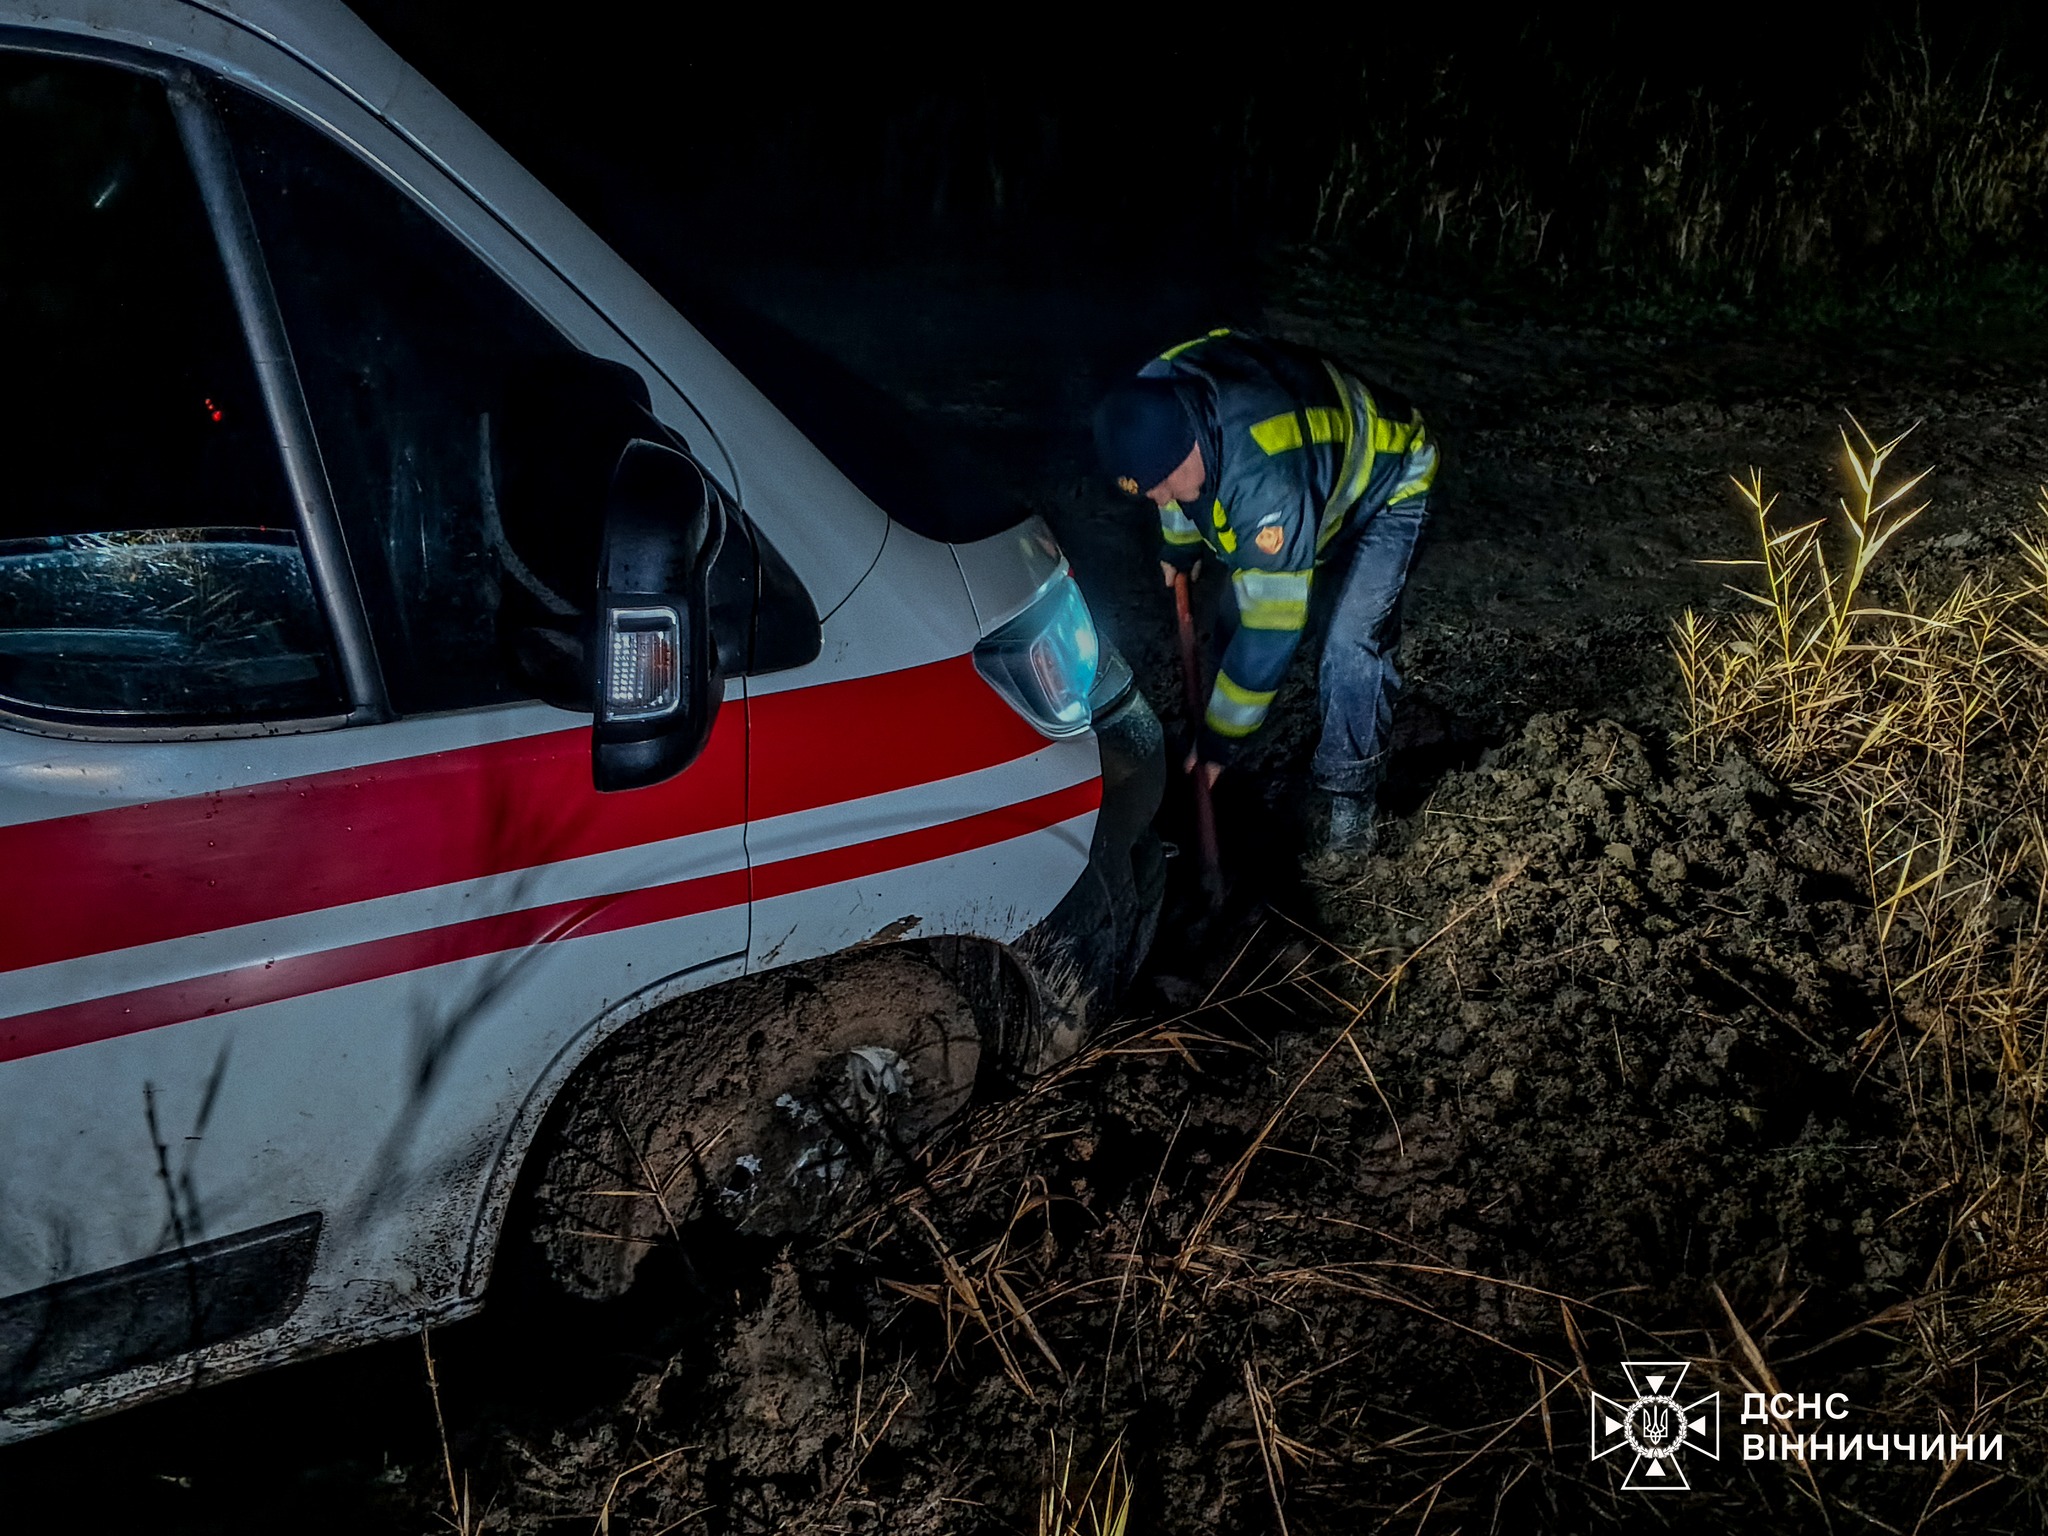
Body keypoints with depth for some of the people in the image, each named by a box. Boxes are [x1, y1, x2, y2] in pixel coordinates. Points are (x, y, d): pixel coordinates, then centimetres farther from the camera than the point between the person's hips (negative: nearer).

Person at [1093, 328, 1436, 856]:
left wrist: (1220, 739, -30)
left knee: (1350, 645, -19)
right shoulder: (1154, 397, -26)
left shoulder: (1270, 485, -47)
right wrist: (1178, 542, 17)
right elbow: (1173, 474, 1)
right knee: (1237, 609, 4)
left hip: (1384, 488, -7)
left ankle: (1349, 794, -2)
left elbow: (1272, 626, -38)